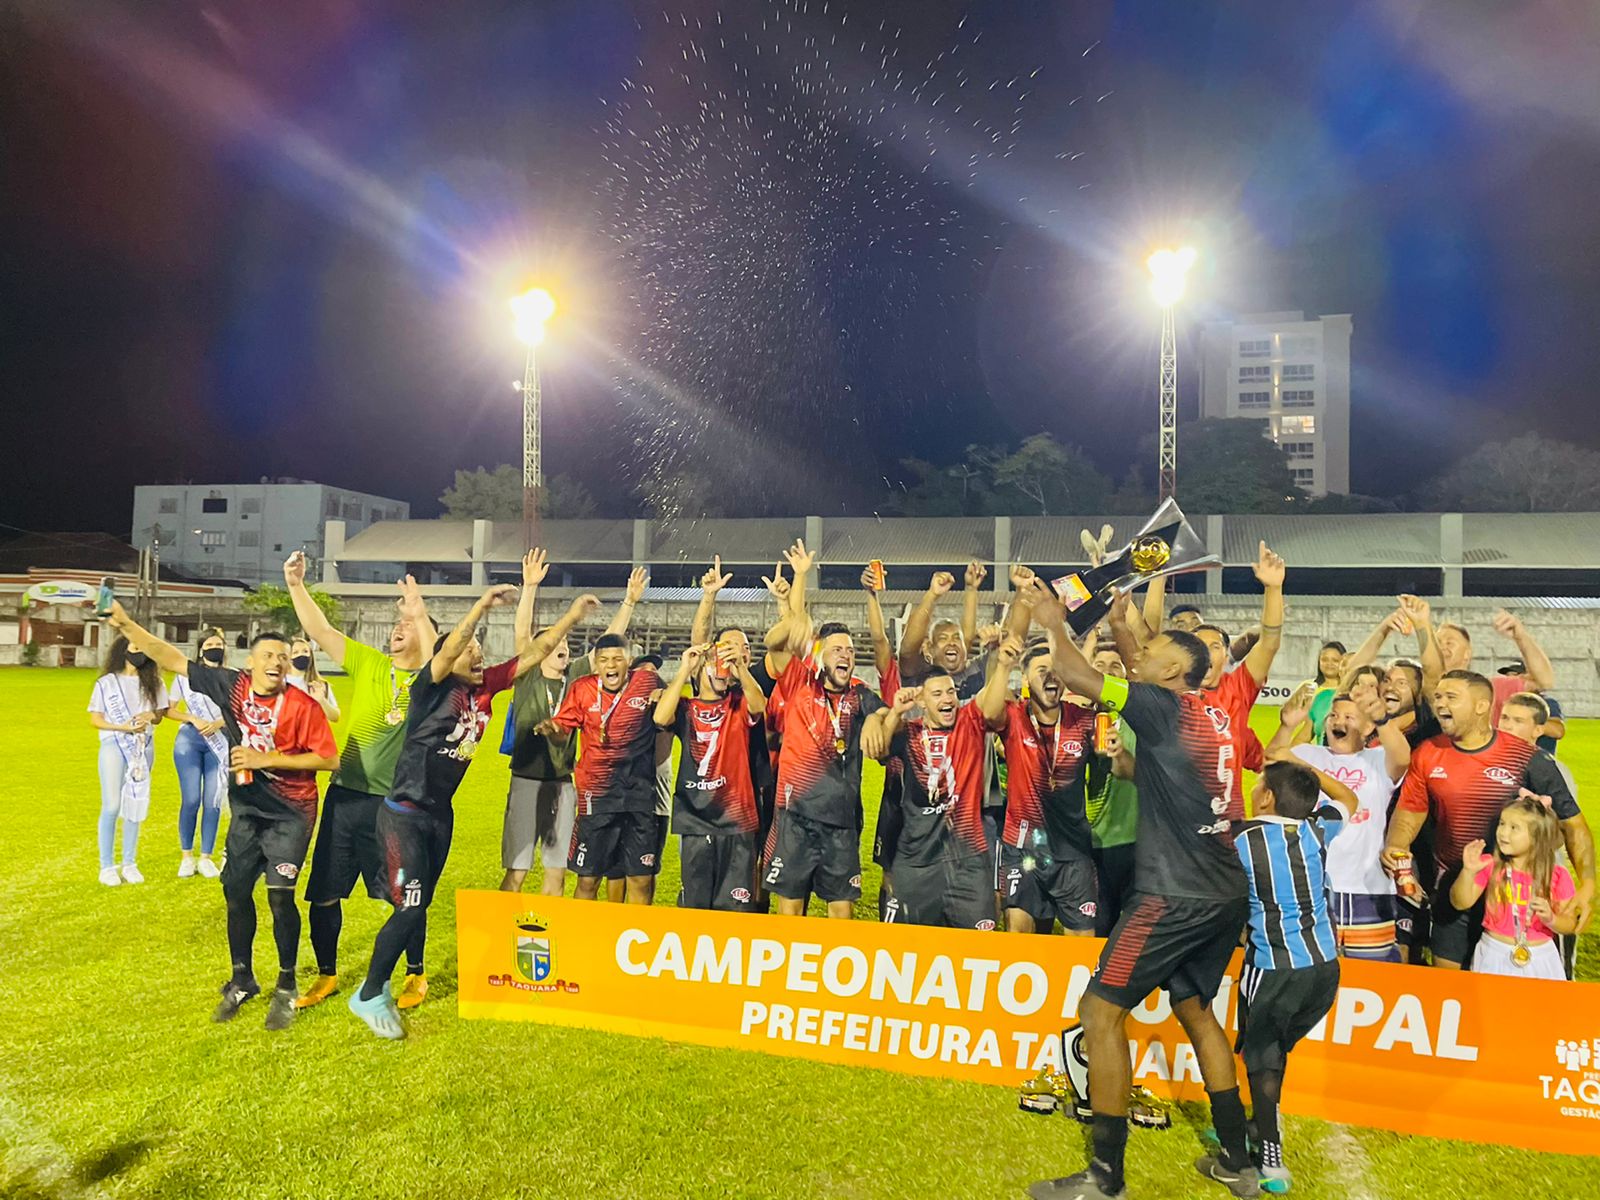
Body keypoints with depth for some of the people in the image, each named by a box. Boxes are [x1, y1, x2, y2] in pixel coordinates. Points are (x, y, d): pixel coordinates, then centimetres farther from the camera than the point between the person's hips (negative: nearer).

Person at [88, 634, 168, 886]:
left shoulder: (153, 682, 7)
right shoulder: (106, 683, -2)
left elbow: (160, 713, 11)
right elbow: (94, 719, -2)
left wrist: (151, 716, -11)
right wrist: (123, 727, -17)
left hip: (144, 747, 3)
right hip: (114, 746, -3)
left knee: (135, 806, 7)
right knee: (111, 806, -4)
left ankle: (130, 864, 15)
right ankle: (107, 866, 6)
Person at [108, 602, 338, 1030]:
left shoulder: (303, 705, -18)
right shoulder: (231, 686, -6)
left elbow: (328, 758, -18)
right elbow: (173, 659, 0)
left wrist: (267, 759, -20)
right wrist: (125, 623, -4)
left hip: (290, 814, -5)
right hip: (245, 809, 5)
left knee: (280, 896, -10)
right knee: (236, 892, 12)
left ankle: (286, 988, 9)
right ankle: (242, 980, 32)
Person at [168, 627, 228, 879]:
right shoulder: (185, 676, 4)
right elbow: (169, 710, 3)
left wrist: (218, 723, -12)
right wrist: (193, 719, -12)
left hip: (220, 743, 1)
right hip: (189, 740, 0)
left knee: (213, 801, -1)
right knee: (191, 800, -4)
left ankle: (206, 858, 10)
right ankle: (187, 856, 10)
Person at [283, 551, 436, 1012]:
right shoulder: (368, 663, 6)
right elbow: (321, 632, 0)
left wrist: (418, 606, -32)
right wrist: (296, 586, -9)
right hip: (345, 796, 4)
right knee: (324, 894, 11)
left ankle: (416, 975, 27)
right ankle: (327, 975, 31)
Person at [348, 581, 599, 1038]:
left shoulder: (485, 687, 0)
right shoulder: (433, 687, -16)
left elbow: (534, 653, 1)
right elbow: (447, 648, -35)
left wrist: (573, 614, -2)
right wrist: (482, 605, -43)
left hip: (441, 813, 7)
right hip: (404, 813, -7)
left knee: (420, 905, 15)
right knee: (409, 908, -8)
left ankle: (381, 986, 32)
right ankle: (368, 996, 10)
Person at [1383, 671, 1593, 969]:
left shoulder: (1528, 759, -12)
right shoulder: (1427, 755, -3)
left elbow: (1571, 822, -6)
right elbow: (1408, 814, 4)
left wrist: (1587, 884, -14)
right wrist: (1394, 849, -16)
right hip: (1453, 888, 3)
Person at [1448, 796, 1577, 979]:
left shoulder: (1557, 876, -7)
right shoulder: (1490, 866, -9)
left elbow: (1570, 925, 0)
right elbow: (1461, 903, -13)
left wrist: (1551, 919, -21)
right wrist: (1468, 872, -26)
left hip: (1539, 960, 1)